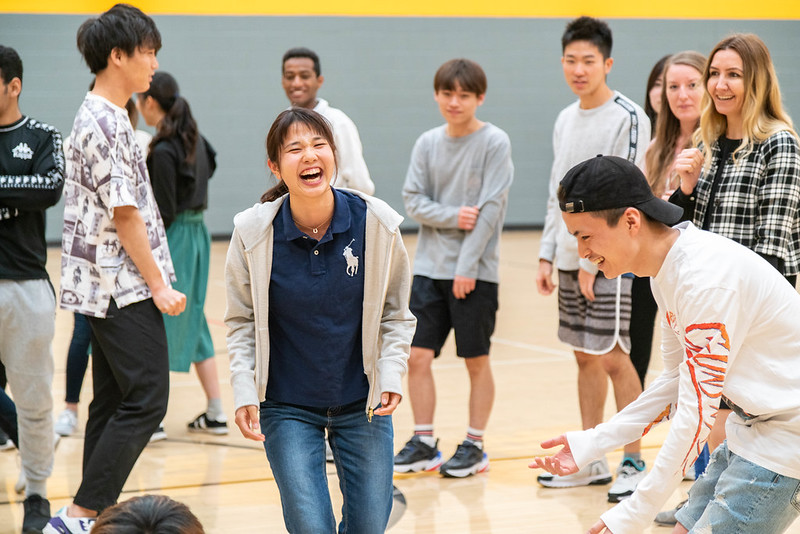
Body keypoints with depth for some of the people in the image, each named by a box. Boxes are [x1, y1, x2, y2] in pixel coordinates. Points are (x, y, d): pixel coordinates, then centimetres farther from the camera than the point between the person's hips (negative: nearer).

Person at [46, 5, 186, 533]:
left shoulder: (101, 117, 15)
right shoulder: (105, 124, -17)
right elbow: (125, 214, -18)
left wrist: (153, 277, 21)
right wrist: (158, 284, -14)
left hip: (107, 286, 10)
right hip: (124, 287, -10)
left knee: (114, 401, 12)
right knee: (146, 400, -9)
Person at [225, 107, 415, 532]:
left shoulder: (377, 224, -10)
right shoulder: (254, 231, -12)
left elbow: (396, 313, 4)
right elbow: (241, 321, 1)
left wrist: (391, 373, -9)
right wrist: (244, 391, -9)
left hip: (363, 402, 2)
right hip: (287, 407, -1)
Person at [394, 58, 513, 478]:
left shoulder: (495, 143, -6)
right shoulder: (428, 143, 7)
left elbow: (491, 207, -11)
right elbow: (413, 200, 4)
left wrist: (467, 266, -15)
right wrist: (454, 216, -14)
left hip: (475, 272, -4)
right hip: (429, 267, 4)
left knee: (476, 361, 4)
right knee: (417, 356, 2)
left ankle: (475, 446, 15)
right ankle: (424, 443, 14)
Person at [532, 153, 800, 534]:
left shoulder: (706, 280, -25)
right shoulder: (666, 268, 4)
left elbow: (697, 411, -23)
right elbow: (679, 379, 14)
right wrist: (591, 444, 8)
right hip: (750, 429, 9)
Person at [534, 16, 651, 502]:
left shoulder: (629, 118, -11)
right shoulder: (566, 119, 13)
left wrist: (593, 260, -16)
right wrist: (548, 255, 11)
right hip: (571, 259, 7)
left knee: (613, 357, -6)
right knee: (585, 357, 12)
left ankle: (634, 464, 2)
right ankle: (592, 461, 19)